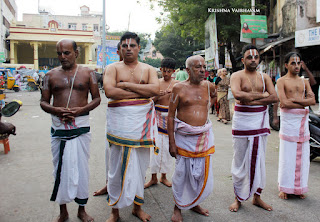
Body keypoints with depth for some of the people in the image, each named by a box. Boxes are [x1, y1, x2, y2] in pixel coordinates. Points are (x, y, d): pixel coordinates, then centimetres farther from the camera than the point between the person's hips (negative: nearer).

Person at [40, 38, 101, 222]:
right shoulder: (51, 75, 9)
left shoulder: (88, 73, 4)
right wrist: (55, 110, -13)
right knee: (60, 168, 9)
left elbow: (97, 98, 4)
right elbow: (43, 102, 9)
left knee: (81, 167, 6)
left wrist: (82, 109, -13)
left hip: (81, 126, -1)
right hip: (58, 127, 2)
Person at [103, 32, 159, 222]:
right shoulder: (113, 68, 5)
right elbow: (109, 91, -13)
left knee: (140, 165, 10)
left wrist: (127, 85, -10)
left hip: (142, 121, 2)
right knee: (118, 166, 2)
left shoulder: (148, 69, 12)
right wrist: (142, 92, -10)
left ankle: (137, 207, 27)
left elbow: (155, 89, -7)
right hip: (120, 121, -2)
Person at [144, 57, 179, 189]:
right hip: (157, 116, 0)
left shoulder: (176, 84, 2)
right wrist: (157, 96, -17)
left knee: (167, 147, 7)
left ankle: (163, 176, 22)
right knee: (155, 146, -2)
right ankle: (153, 177, 10)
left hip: (170, 117, 0)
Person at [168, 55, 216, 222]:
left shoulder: (209, 86, 4)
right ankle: (178, 208, 25)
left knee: (202, 173, 11)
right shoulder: (179, 88, -7)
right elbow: (170, 116, -7)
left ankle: (194, 204, 34)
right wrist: (171, 142, -11)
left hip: (204, 136, 4)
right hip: (184, 137, -4)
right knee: (182, 173, 5)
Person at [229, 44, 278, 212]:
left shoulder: (264, 77, 10)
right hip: (242, 121, -4)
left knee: (259, 160, 12)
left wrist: (252, 100, -14)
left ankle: (257, 197, 26)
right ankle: (239, 198, 19)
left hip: (261, 120, 4)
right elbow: (237, 94, -23)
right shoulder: (237, 76, -3)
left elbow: (275, 97, -3)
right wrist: (262, 95, -13)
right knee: (240, 161, 4)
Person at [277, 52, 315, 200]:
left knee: (302, 154, 7)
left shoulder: (304, 81, 16)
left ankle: (299, 187, 19)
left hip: (303, 119, 5)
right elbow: (284, 102, -13)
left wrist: (293, 100, -11)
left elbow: (312, 100, 1)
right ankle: (284, 188, 9)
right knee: (287, 154, -2)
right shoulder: (281, 81, 0)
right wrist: (304, 104, -6)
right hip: (288, 119, -5)